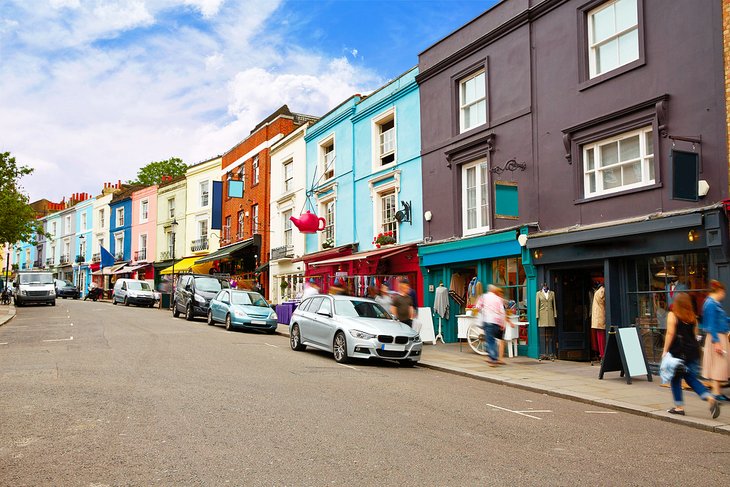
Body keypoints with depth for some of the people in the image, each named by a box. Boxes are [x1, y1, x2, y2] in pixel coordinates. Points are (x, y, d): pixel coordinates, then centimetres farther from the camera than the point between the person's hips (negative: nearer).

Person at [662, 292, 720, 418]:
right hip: (693, 351, 5)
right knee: (691, 378, 10)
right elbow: (695, 334, 14)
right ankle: (710, 398, -9)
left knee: (676, 379, 8)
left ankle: (679, 407, 12)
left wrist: (665, 351, -10)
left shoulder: (672, 315, -7)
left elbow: (670, 334, -13)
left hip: (678, 352, -5)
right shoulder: (693, 317, 10)